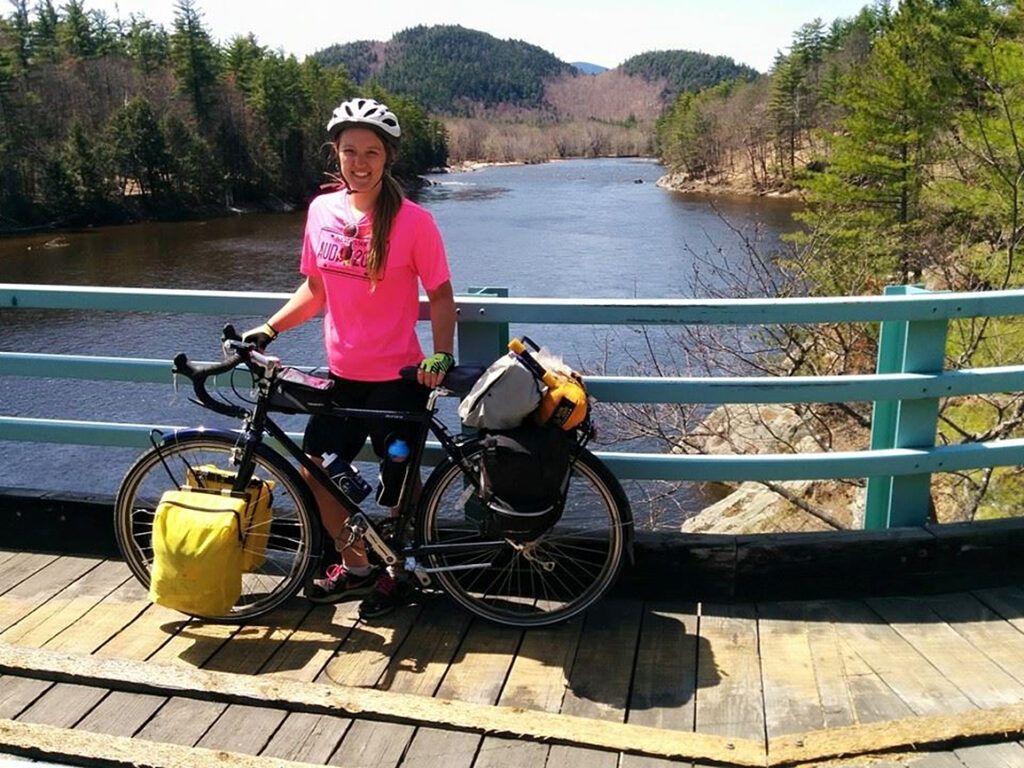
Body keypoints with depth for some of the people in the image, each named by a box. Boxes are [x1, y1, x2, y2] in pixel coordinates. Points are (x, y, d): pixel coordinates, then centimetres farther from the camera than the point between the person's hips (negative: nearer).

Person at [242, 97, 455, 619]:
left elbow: (440, 293, -6)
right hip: (342, 375, 5)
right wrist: (269, 328, 1)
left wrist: (441, 354, -18)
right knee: (317, 471, 11)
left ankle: (399, 573, 33)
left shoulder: (412, 220, -13)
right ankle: (355, 566, 33)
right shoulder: (322, 211, 0)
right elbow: (315, 289, 10)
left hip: (397, 378, -5)